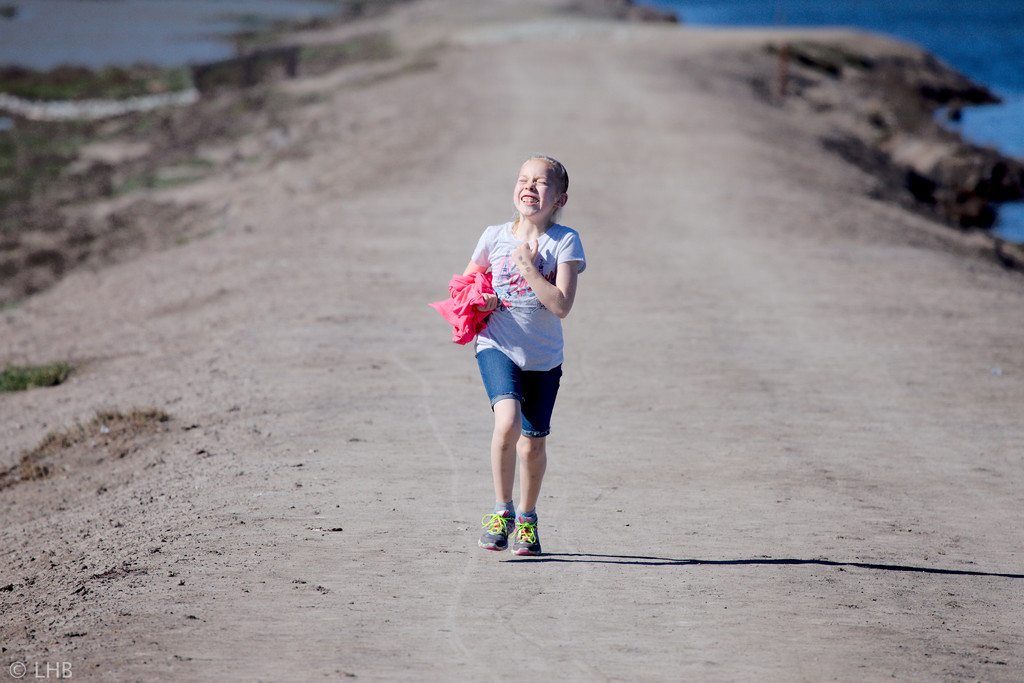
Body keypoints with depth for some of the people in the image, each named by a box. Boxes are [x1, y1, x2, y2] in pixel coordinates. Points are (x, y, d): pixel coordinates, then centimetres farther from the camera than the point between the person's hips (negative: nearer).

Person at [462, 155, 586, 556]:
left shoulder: (564, 242, -7)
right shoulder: (495, 237, 0)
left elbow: (561, 305, -17)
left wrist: (528, 267, -20)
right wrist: (478, 302, -6)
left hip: (543, 357, 0)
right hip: (498, 347, 0)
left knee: (533, 445, 8)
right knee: (508, 421, -25)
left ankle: (526, 518, 34)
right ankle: (502, 510, -8)